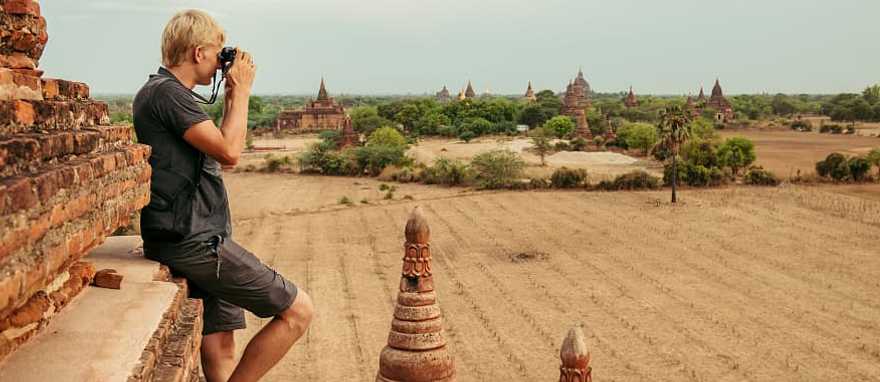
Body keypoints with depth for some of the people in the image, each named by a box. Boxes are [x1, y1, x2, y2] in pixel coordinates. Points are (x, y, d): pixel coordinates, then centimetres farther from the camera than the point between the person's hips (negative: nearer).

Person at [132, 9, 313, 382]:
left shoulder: (164, 92, 19)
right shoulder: (166, 92, -13)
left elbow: (219, 154, 25)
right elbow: (229, 152, -20)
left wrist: (231, 97, 19)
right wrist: (242, 90, -7)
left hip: (195, 239, 10)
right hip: (194, 240, -10)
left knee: (219, 347, 9)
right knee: (298, 309, -8)